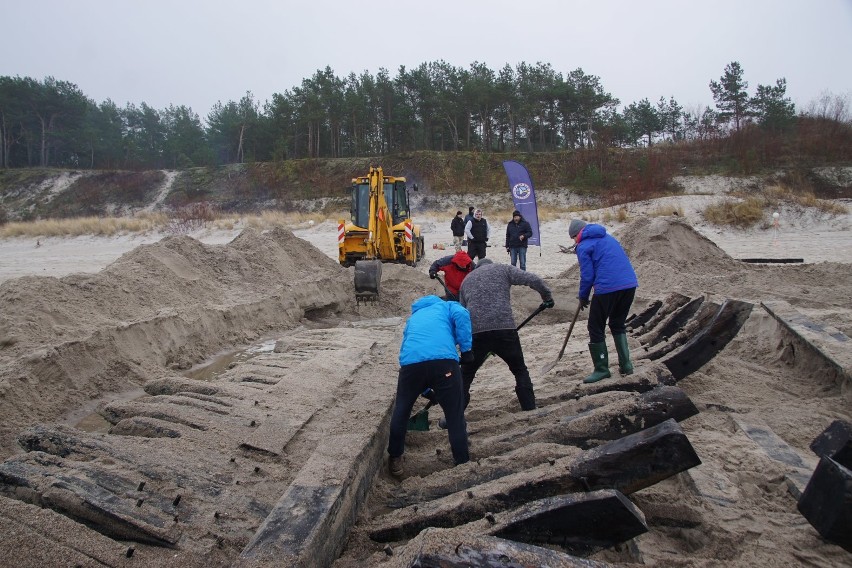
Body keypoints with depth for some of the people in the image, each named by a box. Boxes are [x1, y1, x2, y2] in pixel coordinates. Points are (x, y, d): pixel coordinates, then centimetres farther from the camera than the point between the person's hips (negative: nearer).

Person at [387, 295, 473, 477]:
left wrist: (427, 391, 53)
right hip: (443, 360, -3)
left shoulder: (413, 317, 42)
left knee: (401, 411, 25)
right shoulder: (448, 307, 29)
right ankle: (463, 464, 18)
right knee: (455, 416, 11)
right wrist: (466, 349, 6)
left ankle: (395, 459, 37)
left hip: (410, 362, 4)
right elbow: (462, 315, 2)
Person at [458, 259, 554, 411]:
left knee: (465, 376, 17)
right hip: (504, 328, -2)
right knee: (520, 370, 20)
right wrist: (547, 296, 19)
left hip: (475, 331, 2)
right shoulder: (503, 269, 17)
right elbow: (533, 279, 4)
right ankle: (530, 410, 21)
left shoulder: (466, 280, 27)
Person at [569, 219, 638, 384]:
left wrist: (583, 297, 11)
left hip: (607, 288, -7)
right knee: (618, 324, 24)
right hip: (630, 284, 7)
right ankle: (625, 364, 20)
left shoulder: (583, 246, 0)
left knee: (596, 328, 8)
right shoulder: (608, 237, 22)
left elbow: (587, 276, -4)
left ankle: (601, 369, 11)